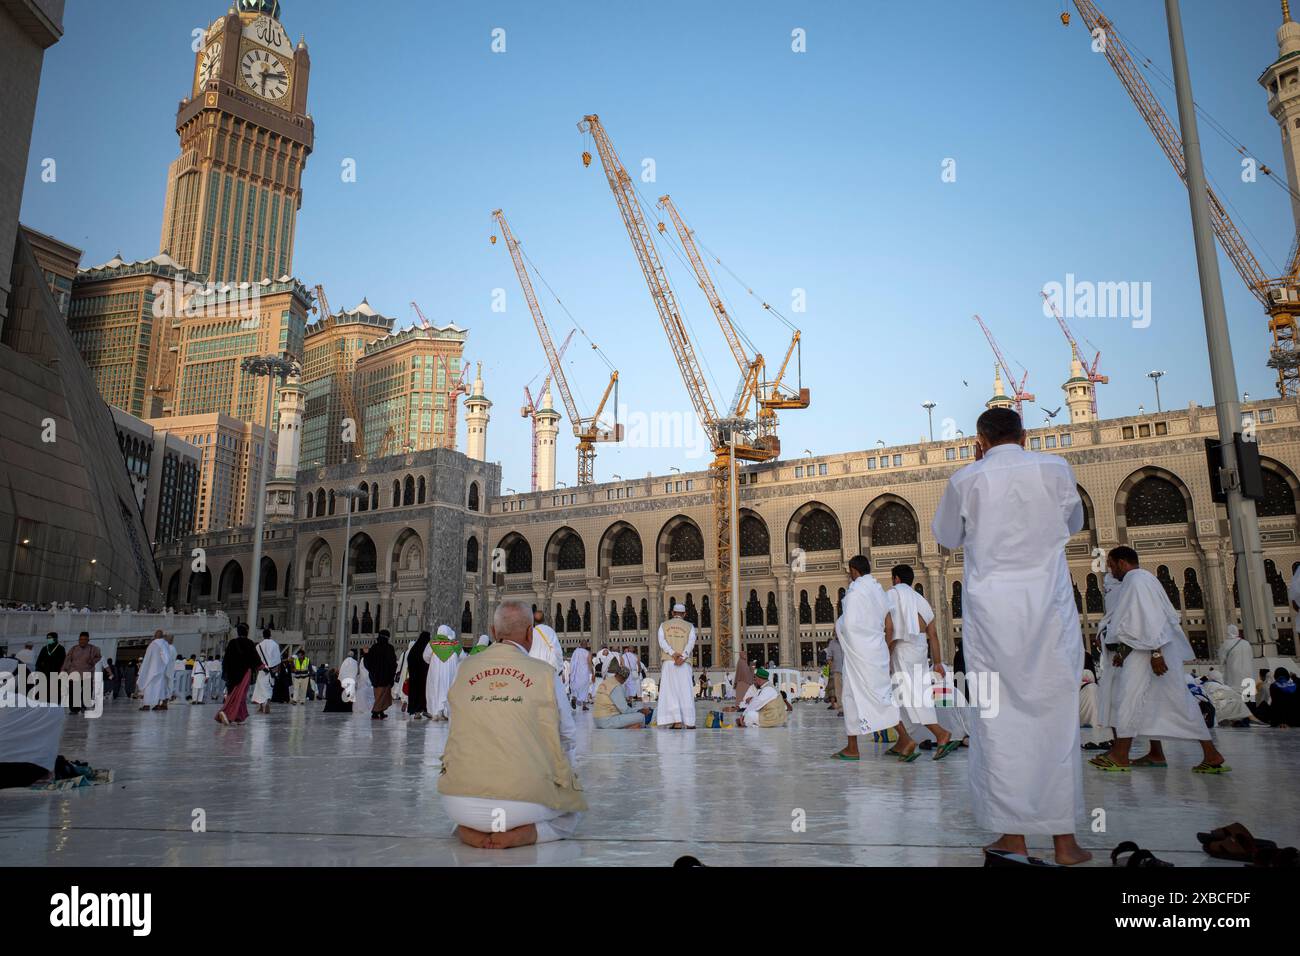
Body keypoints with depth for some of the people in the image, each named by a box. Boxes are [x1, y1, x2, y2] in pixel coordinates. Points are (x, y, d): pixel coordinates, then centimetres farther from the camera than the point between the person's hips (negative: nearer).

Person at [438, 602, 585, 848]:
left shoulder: (465, 670, 5)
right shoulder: (544, 672, -4)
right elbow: (567, 738, 8)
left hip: (460, 804, 3)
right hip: (523, 803, -3)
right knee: (573, 811, 28)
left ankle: (469, 829, 7)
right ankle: (522, 833, -1)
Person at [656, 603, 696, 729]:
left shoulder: (664, 625, 14)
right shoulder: (689, 626, 12)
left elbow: (662, 641, -3)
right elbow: (691, 643, -5)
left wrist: (673, 653, -14)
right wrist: (683, 657, -16)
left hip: (668, 662, 0)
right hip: (684, 663, 0)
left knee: (671, 692, 0)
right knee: (686, 692, 3)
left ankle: (677, 721, -10)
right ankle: (689, 722, 0)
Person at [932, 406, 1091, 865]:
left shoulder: (966, 479, -1)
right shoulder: (1055, 469, 2)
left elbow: (947, 537, 14)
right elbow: (1073, 523, 19)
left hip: (990, 611, -1)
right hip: (1048, 607, 1)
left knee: (999, 718, 3)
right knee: (1056, 715, 7)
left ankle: (1012, 836, 7)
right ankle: (1064, 837, 11)